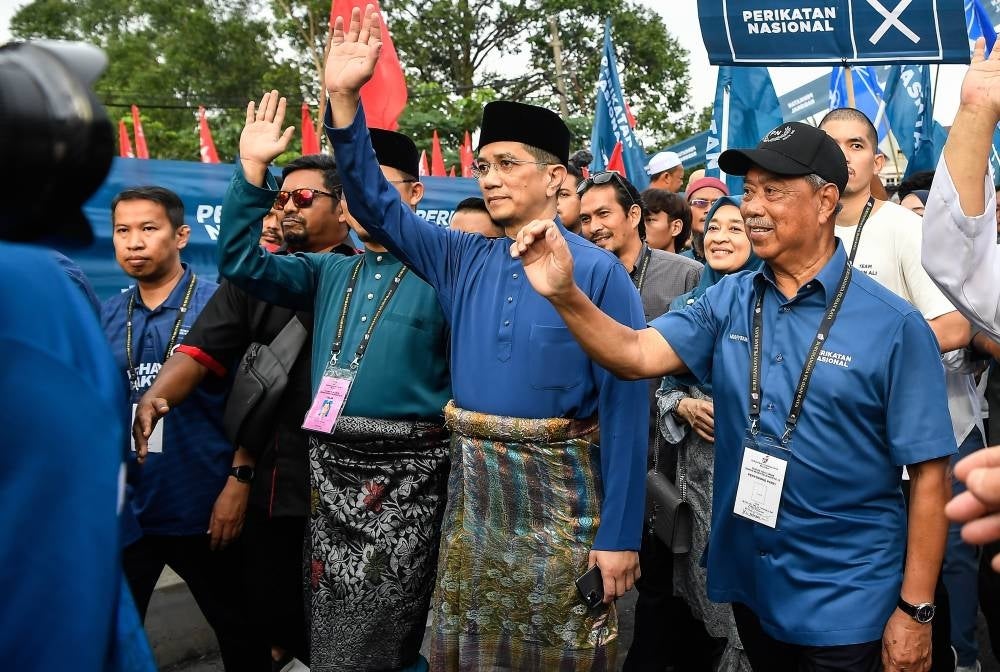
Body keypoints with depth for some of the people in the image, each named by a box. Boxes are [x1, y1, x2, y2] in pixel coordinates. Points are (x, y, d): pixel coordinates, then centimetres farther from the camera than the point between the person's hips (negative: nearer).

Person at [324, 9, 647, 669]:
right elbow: (377, 207, 5)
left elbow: (625, 406, -11)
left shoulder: (598, 271, -10)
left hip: (561, 491, -5)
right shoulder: (463, 261, 5)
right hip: (473, 488, 5)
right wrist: (344, 100, -8)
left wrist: (620, 535, -12)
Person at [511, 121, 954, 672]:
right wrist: (565, 294, -29)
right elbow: (637, 354, -13)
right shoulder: (729, 301, -1)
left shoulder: (893, 325, -13)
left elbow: (928, 474, -11)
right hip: (747, 582, 4)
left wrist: (915, 611, -10)